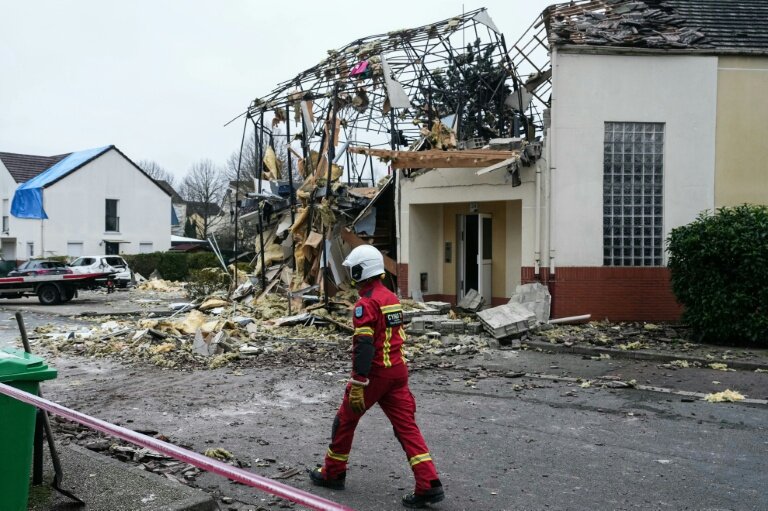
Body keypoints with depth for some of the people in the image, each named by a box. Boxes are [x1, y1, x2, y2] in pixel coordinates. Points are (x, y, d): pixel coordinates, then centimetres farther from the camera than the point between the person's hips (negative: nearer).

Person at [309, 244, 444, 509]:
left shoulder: (366, 303, -16)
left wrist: (357, 385, -22)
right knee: (406, 425, 5)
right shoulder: (392, 298, 11)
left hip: (376, 372, -7)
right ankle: (429, 484, -3)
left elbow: (364, 347, -22)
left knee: (345, 420, 12)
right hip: (398, 369, 7)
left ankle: (332, 473, 28)